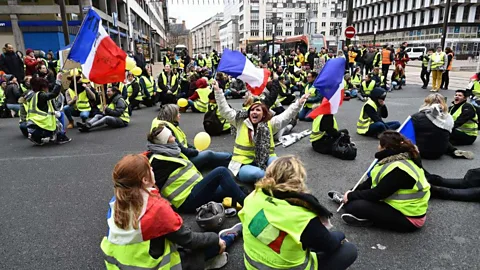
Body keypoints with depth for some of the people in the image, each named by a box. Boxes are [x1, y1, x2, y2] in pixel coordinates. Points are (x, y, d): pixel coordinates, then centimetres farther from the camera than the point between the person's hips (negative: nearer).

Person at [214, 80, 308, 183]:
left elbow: (286, 115, -2)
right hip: (244, 164, -1)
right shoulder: (241, 122, 4)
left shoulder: (270, 124, 5)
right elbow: (225, 110, 1)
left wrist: (298, 103, -16)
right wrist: (218, 91, -5)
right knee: (258, 173, -34)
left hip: (265, 162, 2)